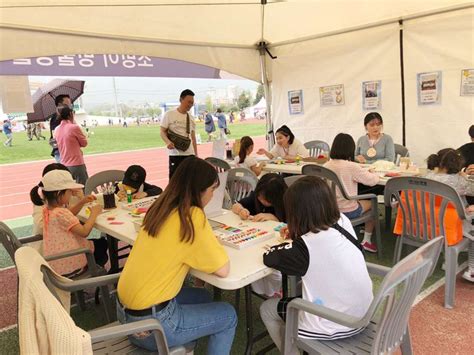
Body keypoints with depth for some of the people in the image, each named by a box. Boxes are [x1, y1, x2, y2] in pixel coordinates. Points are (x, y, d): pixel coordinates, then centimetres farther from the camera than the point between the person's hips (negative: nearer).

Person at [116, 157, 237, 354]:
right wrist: (213, 246, 0)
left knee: (202, 297, 25)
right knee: (228, 316, 10)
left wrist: (206, 242, 2)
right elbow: (223, 270, -17)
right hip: (149, 322, -7)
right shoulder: (192, 216, -21)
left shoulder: (160, 208, 1)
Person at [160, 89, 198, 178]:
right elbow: (162, 132, -2)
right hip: (175, 154, -5)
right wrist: (168, 142, -23)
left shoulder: (191, 118, 11)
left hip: (190, 154, 5)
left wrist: (196, 154, 13)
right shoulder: (169, 114, -3)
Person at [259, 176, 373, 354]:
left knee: (267, 309, 15)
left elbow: (269, 258, -12)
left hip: (335, 326, -7)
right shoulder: (343, 222, -9)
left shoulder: (306, 246, -27)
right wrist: (296, 235, 5)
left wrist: (287, 245, 3)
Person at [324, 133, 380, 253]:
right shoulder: (352, 167, -22)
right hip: (348, 211, -5)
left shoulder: (326, 166, -6)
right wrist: (373, 174, 12)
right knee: (372, 203, 24)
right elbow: (372, 181, -10)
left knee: (361, 200, 32)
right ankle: (367, 240, 27)